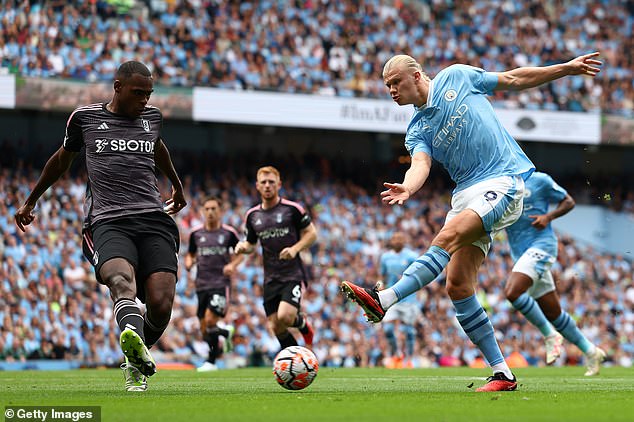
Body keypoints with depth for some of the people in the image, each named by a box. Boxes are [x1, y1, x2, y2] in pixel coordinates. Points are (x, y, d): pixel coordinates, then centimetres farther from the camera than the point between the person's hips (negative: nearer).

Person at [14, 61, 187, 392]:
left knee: (161, 304, -17)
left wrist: (177, 187, 58)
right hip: (108, 223, -3)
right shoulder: (85, 117, 11)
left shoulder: (152, 117, 18)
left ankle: (136, 365, 11)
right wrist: (31, 202, 40)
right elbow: (62, 160, 29)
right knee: (122, 278, -35)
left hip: (154, 220, 3)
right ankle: (137, 348, -64)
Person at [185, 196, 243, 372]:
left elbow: (239, 254, 10)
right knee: (204, 330, 3)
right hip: (202, 284, 4)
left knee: (210, 320, -19)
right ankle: (225, 332, 36)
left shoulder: (229, 233, 0)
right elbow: (190, 254, 20)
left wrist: (232, 265, -10)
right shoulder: (196, 234, 8)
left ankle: (211, 361, -7)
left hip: (221, 283, -4)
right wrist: (189, 262, -2)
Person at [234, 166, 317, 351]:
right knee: (275, 327, 0)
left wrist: (295, 249, -15)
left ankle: (303, 324, 12)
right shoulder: (252, 215, 9)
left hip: (293, 274, -5)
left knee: (284, 317, -23)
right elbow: (250, 244, 20)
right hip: (270, 278, 5)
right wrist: (243, 247, -4)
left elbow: (311, 233, 1)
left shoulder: (292, 209, -4)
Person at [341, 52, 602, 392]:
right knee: (458, 286, -8)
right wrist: (407, 189, -30)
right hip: (466, 194, 6)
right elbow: (420, 165, -7)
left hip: (503, 182, -5)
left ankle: (384, 300, -41)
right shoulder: (417, 131, 13)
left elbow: (513, 79, 17)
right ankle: (501, 373, -3)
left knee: (448, 236, -28)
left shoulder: (457, 78, 7)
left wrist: (567, 68, 18)